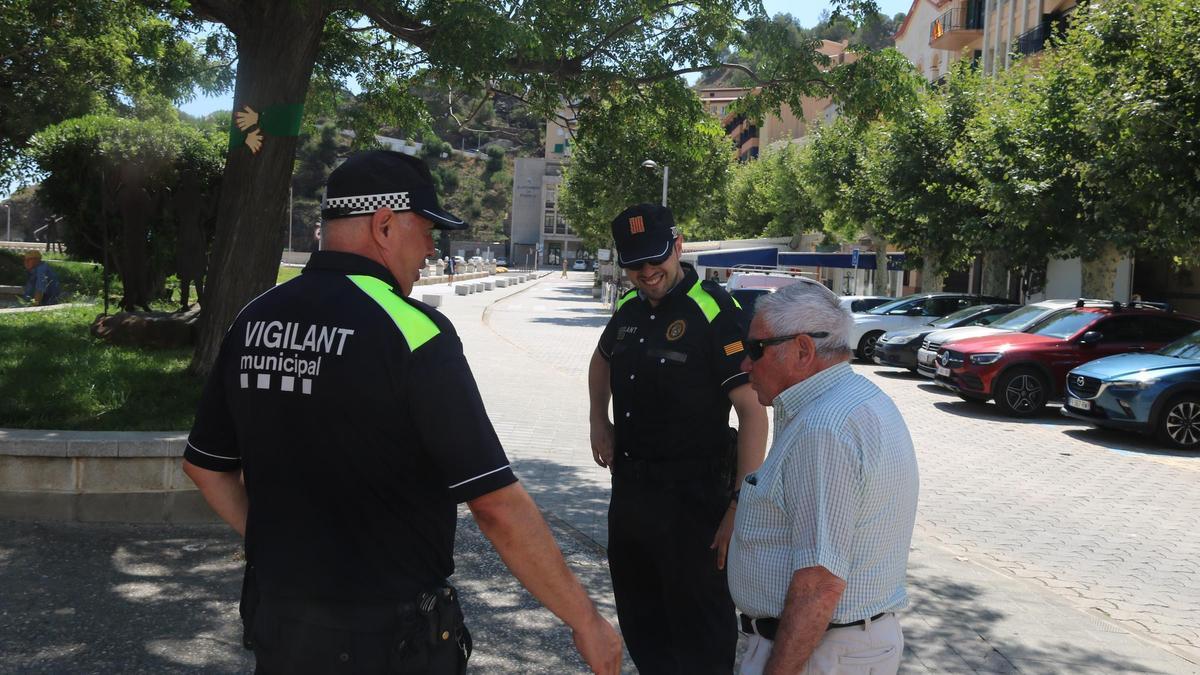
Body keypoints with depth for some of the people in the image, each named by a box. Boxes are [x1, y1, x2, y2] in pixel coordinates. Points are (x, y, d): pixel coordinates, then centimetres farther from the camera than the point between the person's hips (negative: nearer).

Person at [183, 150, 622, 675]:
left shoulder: (253, 320, 0)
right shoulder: (410, 329, -20)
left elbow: (204, 465, 11)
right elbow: (497, 504, -22)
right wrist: (585, 621, -13)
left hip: (274, 618, 6)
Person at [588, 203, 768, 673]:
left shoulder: (715, 312, -16)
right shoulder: (629, 311, 7)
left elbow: (753, 410, -19)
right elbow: (601, 362, 30)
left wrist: (742, 506, -23)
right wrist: (598, 423, 15)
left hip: (692, 496, -7)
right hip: (628, 488, 7)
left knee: (701, 634, 1)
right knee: (639, 623, 19)